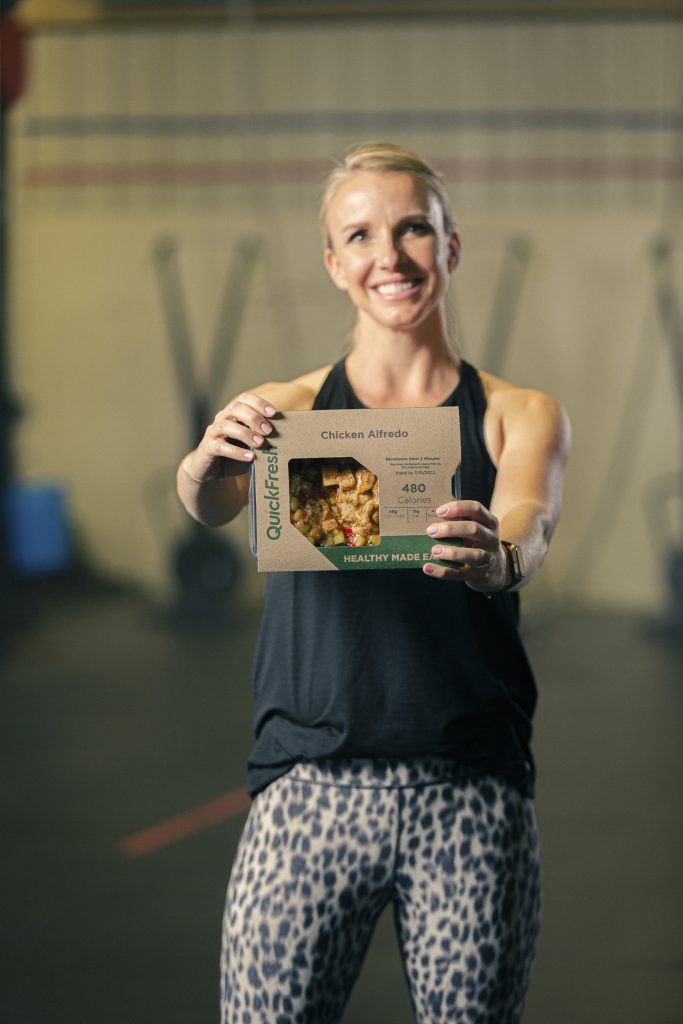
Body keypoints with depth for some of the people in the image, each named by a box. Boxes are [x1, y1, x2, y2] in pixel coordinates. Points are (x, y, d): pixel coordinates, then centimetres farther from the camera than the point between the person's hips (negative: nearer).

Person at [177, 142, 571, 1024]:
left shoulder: (521, 418, 7)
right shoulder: (286, 410, 7)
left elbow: (529, 528, -13)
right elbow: (208, 503, -13)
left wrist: (495, 557, -37)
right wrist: (209, 465, -37)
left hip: (472, 807, 0)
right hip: (312, 793, 0)